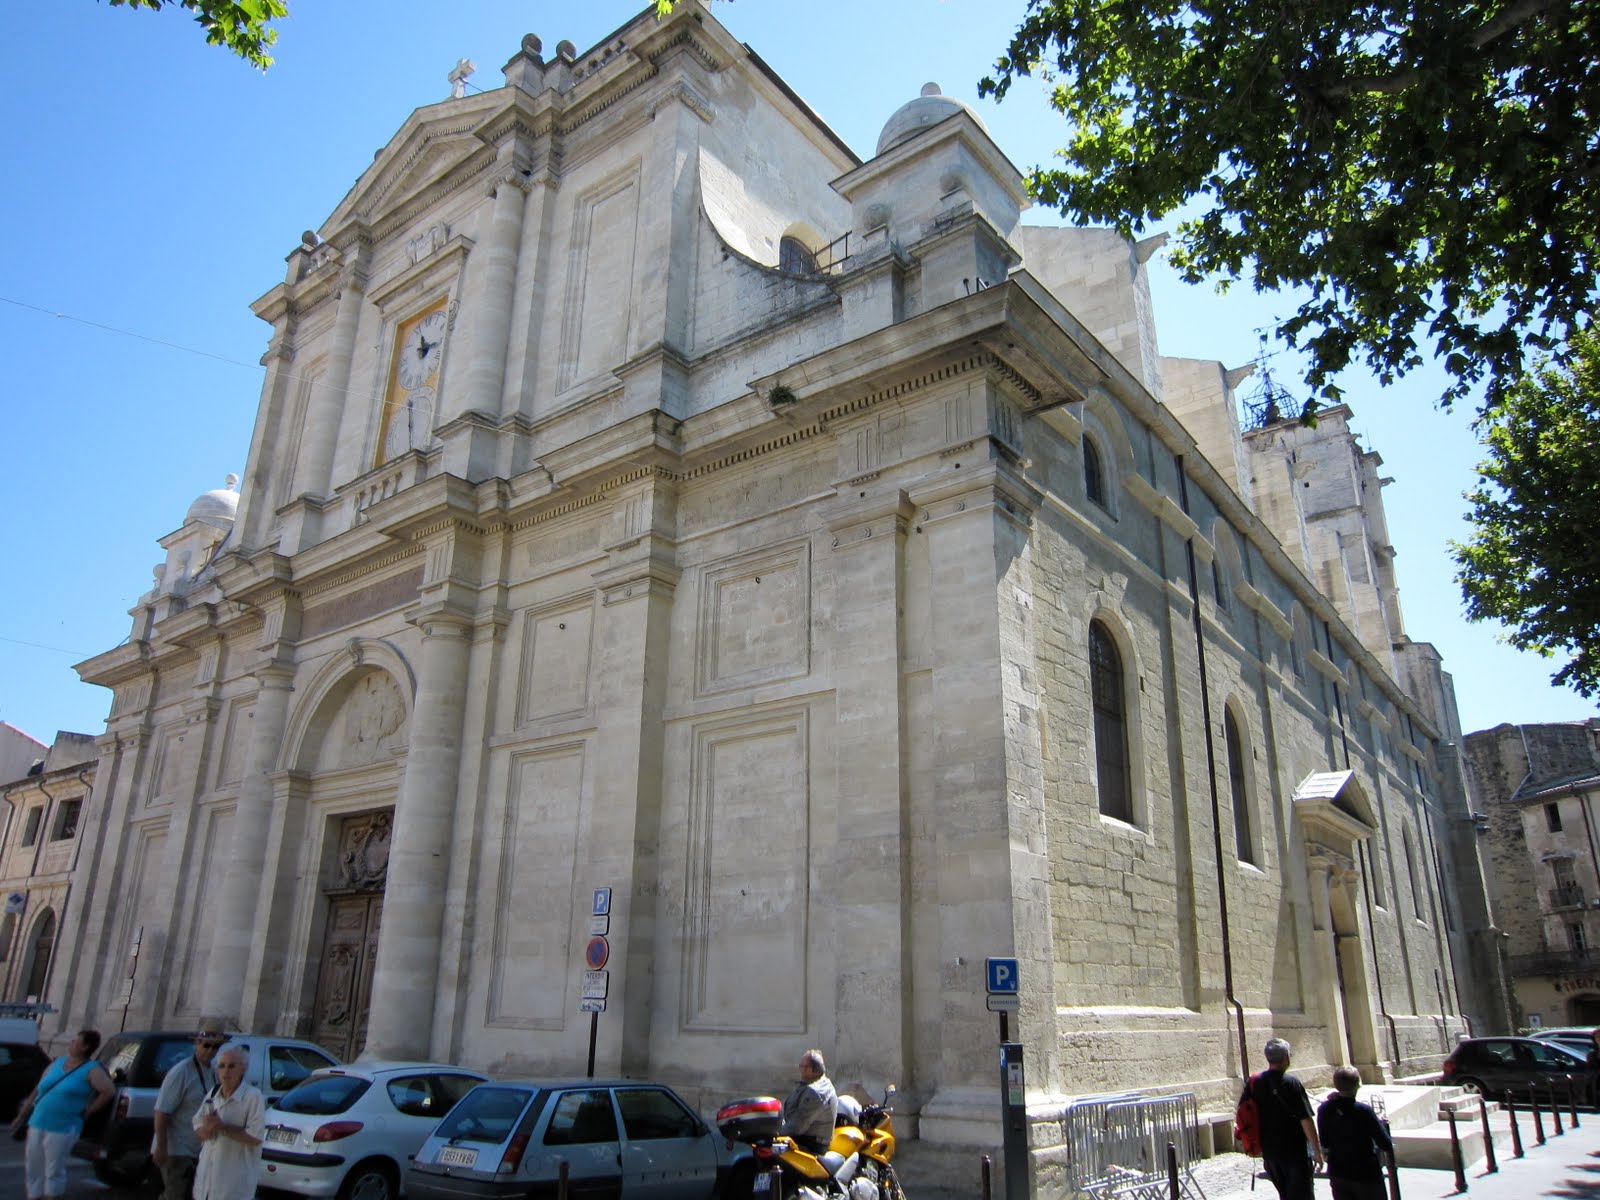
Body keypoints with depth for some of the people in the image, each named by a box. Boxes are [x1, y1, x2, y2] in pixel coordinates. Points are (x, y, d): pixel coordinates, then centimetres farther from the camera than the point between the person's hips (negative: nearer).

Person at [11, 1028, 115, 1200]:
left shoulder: (91, 1070, -10)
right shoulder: (57, 1063, 10)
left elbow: (109, 1091, -20)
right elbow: (37, 1091, 18)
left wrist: (87, 1111, -14)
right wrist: (22, 1115, 18)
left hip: (62, 1129, -6)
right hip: (37, 1124, 6)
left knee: (54, 1172, 1)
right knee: (34, 1170, 12)